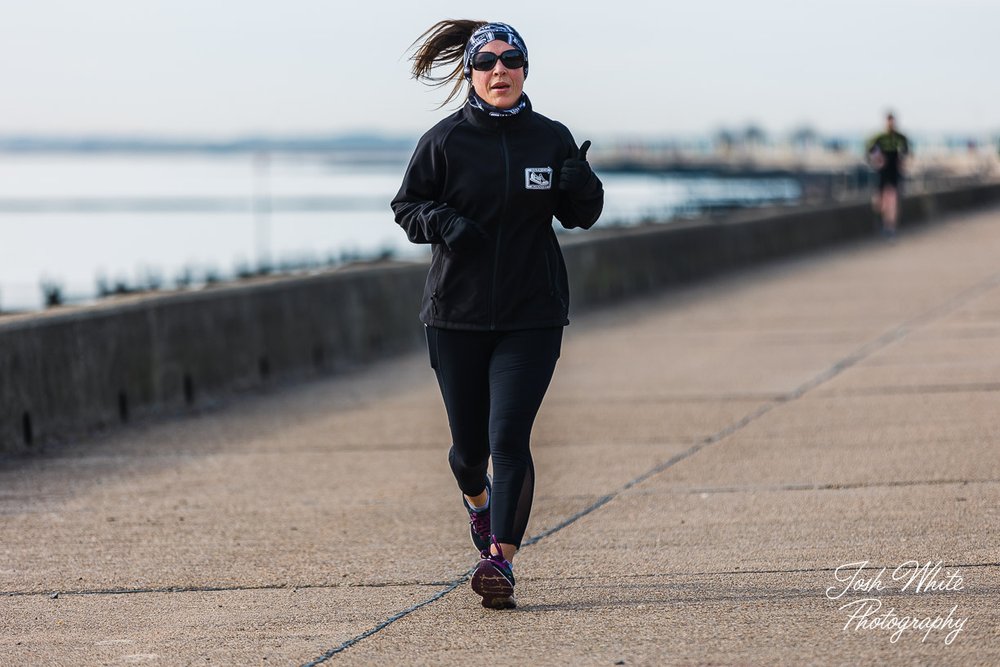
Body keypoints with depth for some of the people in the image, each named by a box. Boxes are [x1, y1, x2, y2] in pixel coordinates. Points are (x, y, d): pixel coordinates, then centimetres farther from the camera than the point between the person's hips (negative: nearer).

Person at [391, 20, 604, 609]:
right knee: (469, 444, 9)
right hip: (456, 314, 1)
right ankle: (478, 500, 44)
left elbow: (580, 217, 11)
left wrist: (581, 188, -12)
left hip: (532, 316, 0)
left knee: (509, 438, -13)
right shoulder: (445, 140, -1)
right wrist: (442, 221, -15)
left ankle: (501, 560, -12)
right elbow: (407, 206, 6)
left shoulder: (551, 138, 3)